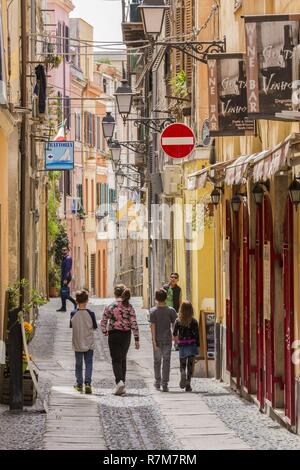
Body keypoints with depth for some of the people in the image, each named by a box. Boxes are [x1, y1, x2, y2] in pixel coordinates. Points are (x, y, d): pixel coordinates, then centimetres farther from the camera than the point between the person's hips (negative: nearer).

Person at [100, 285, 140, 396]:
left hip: (114, 335, -3)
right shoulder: (129, 307, -3)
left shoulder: (110, 307, -9)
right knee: (123, 360, 15)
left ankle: (119, 381, -25)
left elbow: (103, 322, -4)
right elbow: (134, 324, -6)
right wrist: (137, 339, -1)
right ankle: (122, 386, 19)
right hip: (126, 335, 3)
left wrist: (105, 331, 17)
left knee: (116, 360, -2)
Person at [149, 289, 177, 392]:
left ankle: (158, 382, 25)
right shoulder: (170, 310, -5)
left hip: (157, 340, 0)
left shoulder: (153, 311, -6)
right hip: (167, 339, 0)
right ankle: (165, 384, -3)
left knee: (157, 361, 16)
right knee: (166, 362, 2)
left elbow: (153, 326, -11)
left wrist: (154, 341, -11)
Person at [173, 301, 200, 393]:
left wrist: (176, 340, 22)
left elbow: (174, 334, 0)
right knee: (190, 365, 7)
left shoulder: (178, 321, -3)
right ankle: (188, 385, 0)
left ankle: (183, 373, -18)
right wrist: (198, 346, 2)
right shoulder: (194, 321, -5)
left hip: (182, 345, 1)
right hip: (192, 344, -1)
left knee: (182, 364, 14)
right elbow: (197, 335, -5)